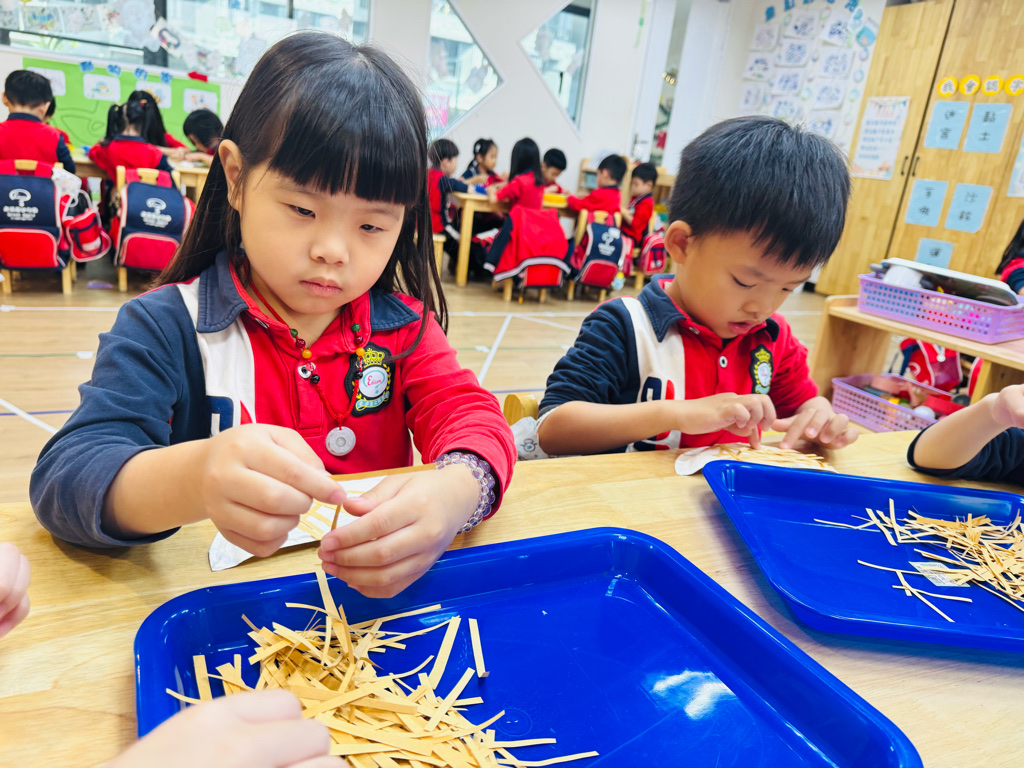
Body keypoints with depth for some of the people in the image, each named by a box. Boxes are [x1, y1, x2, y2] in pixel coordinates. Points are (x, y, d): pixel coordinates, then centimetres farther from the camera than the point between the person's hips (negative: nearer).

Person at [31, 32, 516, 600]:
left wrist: (453, 495, -34)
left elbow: (471, 414, -10)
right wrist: (193, 479, -39)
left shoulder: (403, 328, 3)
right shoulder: (166, 326, -6)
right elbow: (61, 478, -16)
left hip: (377, 601, 2)